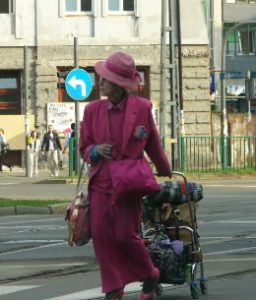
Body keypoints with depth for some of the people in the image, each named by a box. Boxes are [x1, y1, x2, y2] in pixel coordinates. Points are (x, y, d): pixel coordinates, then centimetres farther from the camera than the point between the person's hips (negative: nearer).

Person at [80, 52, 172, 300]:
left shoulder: (141, 108, -3)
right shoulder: (93, 110, 5)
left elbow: (153, 146, 11)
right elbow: (84, 147, 15)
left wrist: (166, 175, 21)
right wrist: (96, 150, -8)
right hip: (100, 183, 3)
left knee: (126, 235, -7)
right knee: (101, 235, -4)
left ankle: (150, 277, 18)